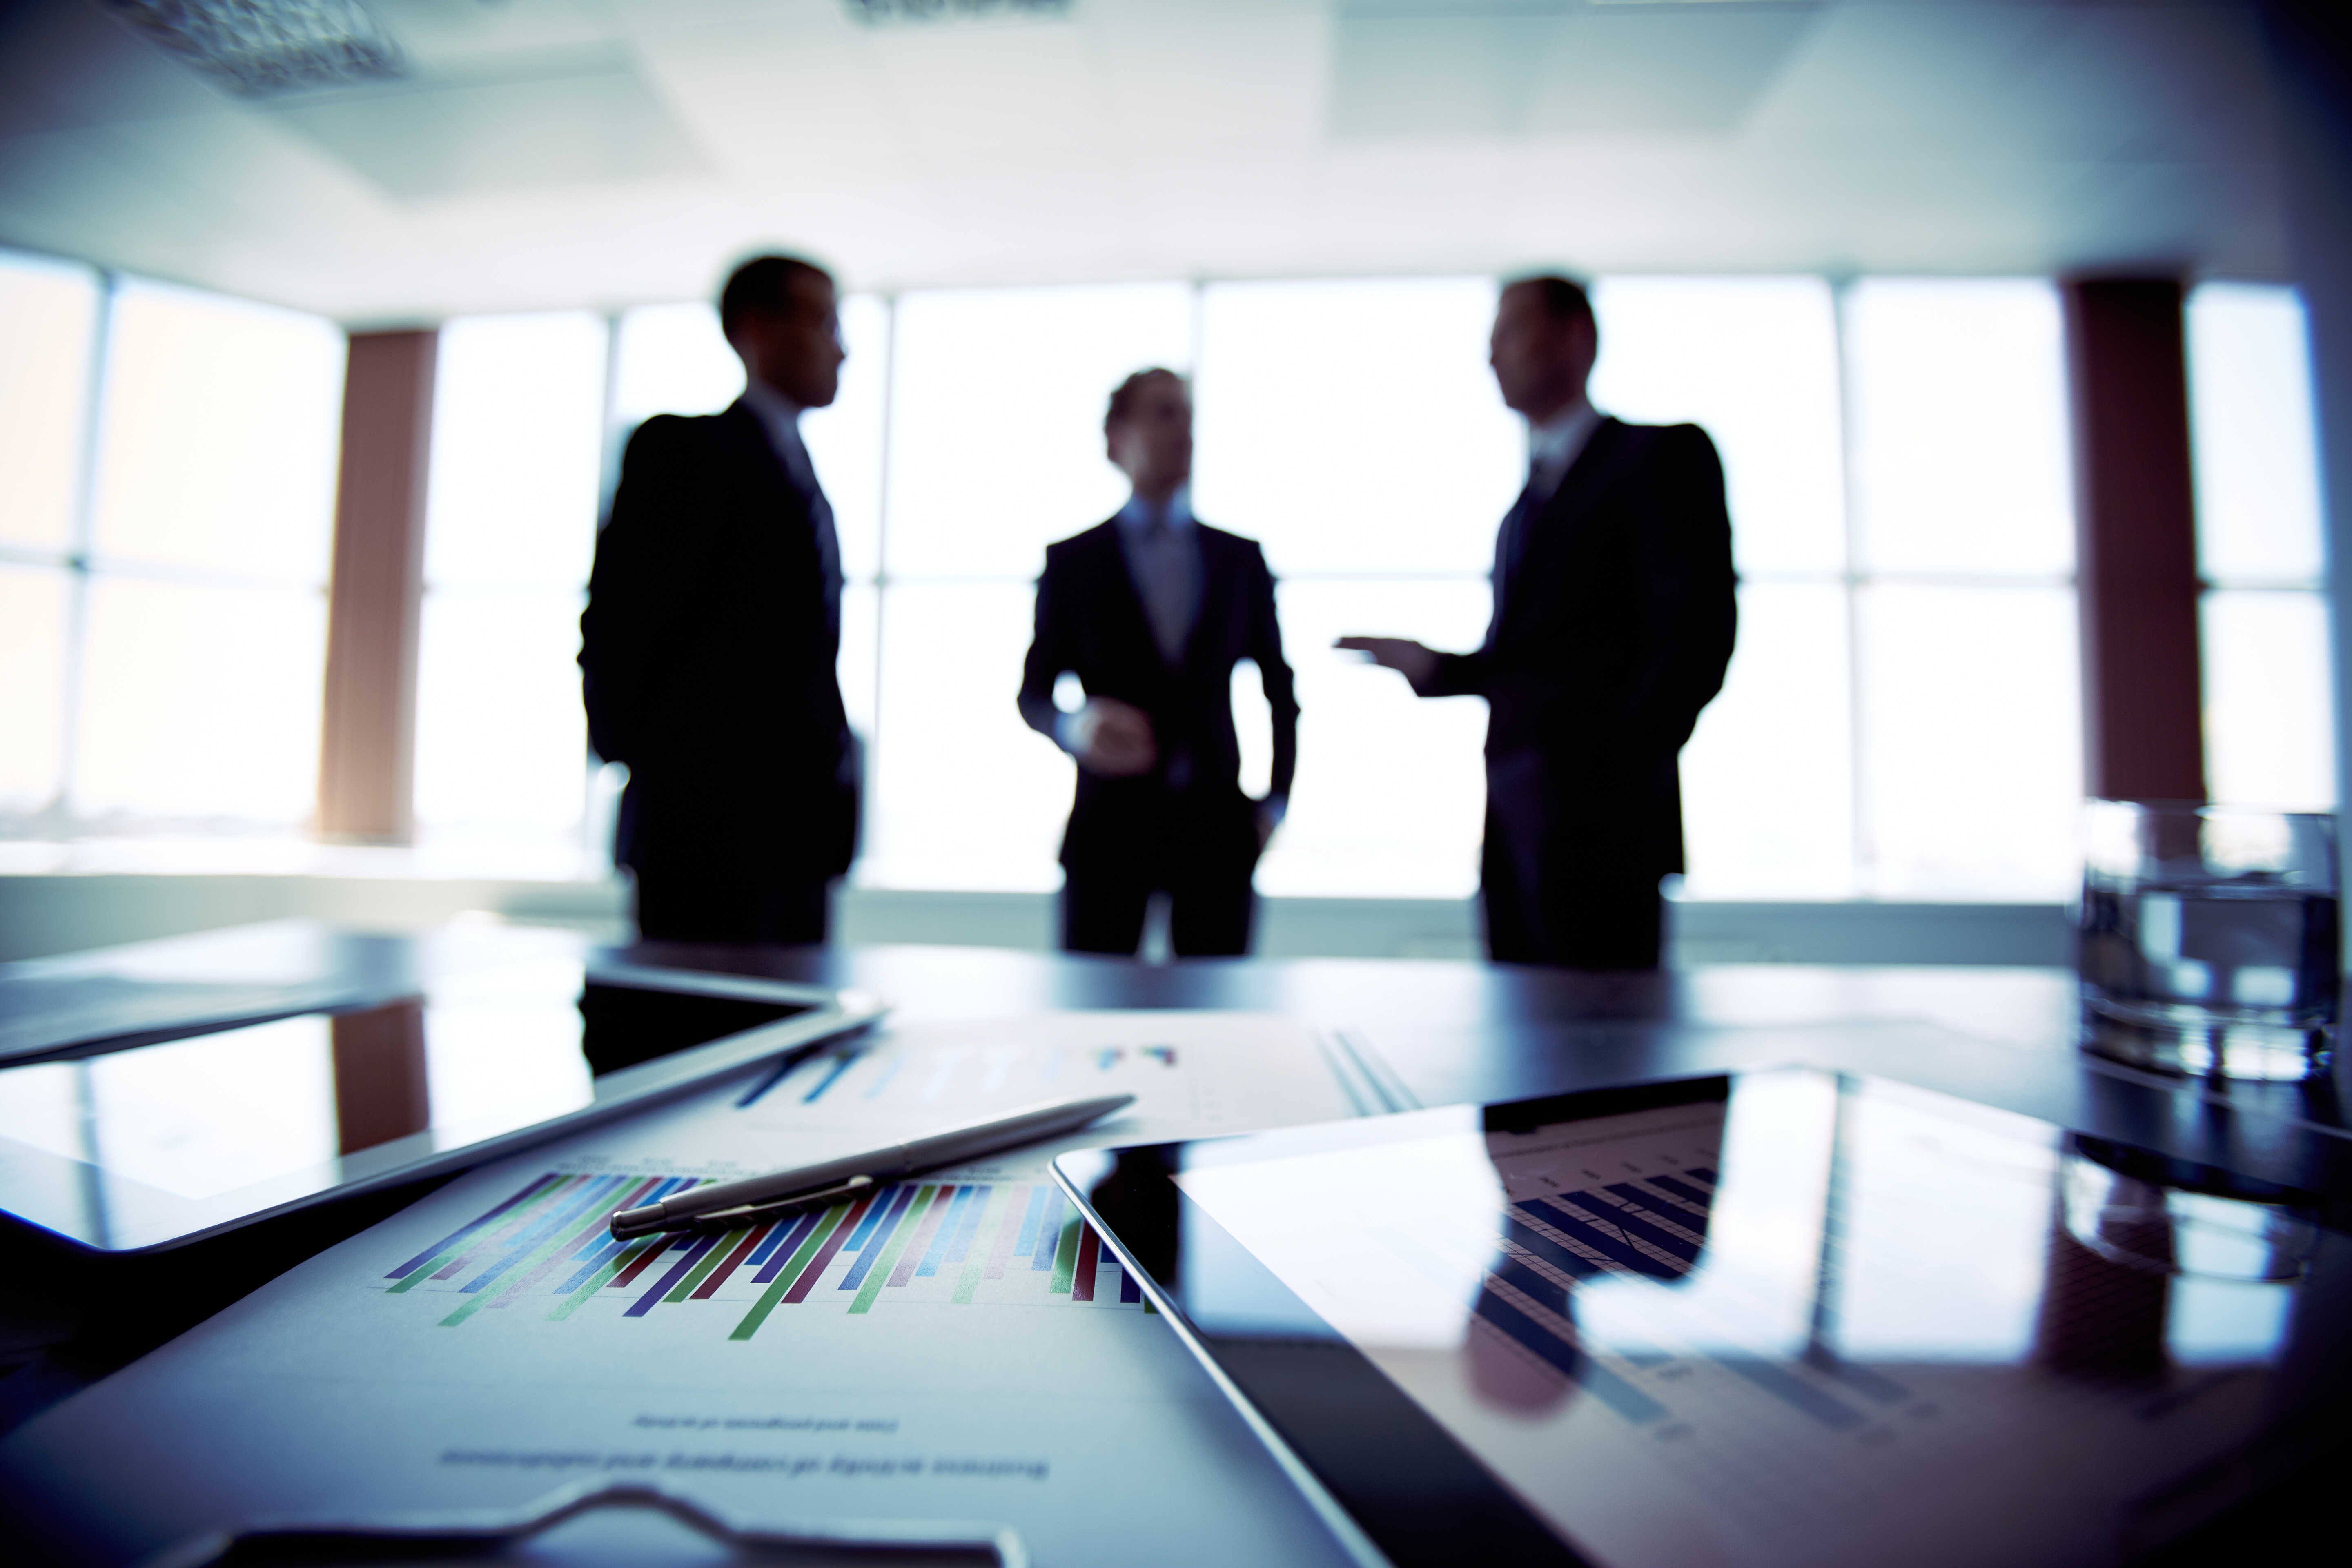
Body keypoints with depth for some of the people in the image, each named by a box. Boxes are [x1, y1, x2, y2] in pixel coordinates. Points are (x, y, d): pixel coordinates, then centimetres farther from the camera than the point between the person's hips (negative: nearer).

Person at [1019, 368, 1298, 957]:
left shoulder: (1241, 559, 11)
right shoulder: (1071, 562, 5)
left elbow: (1280, 688, 16)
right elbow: (1033, 693, 6)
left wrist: (1276, 800, 7)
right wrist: (1075, 727, -16)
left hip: (1216, 825, 2)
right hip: (1110, 823, -1)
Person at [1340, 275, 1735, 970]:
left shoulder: (1662, 456, 0)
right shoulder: (1527, 502, 23)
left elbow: (1699, 630, -11)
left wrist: (1621, 773, -17)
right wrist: (1430, 665, 5)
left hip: (1599, 819, -7)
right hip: (1516, 824, 7)